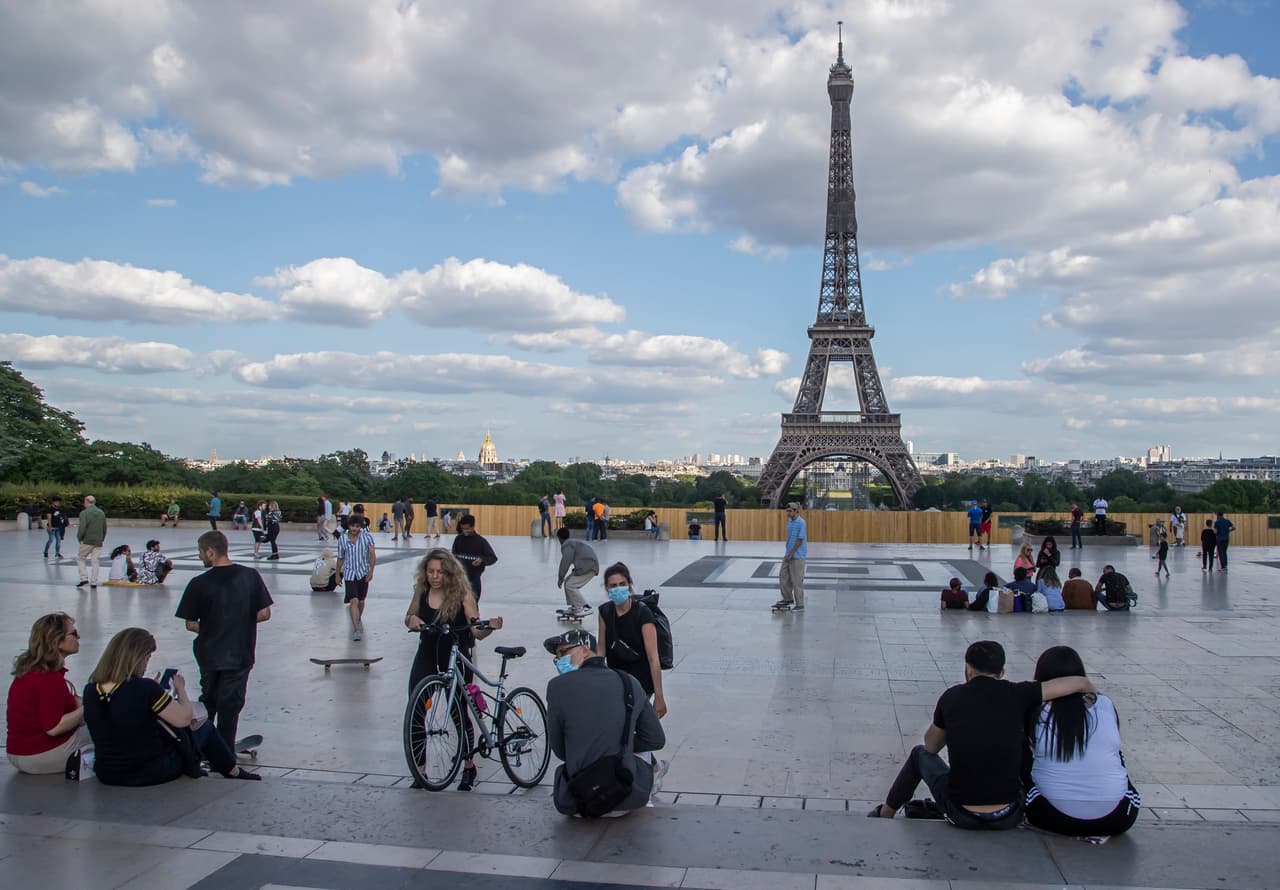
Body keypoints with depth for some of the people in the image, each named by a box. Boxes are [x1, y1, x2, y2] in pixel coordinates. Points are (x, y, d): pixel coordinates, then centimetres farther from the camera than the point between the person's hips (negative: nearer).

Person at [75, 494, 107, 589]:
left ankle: (84, 578, 1)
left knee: (80, 558, 12)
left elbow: (82, 528, -16)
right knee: (95, 561, 7)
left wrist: (79, 538, -2)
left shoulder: (84, 513, -9)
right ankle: (93, 582, 5)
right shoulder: (102, 513, 9)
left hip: (87, 541, -4)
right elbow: (104, 528, 12)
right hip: (98, 542, 5)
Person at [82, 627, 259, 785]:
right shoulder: (144, 688, -25)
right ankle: (234, 773, 38)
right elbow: (184, 719, -17)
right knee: (204, 727, 17)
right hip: (150, 773, -6)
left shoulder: (90, 690, -5)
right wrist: (181, 689, -1)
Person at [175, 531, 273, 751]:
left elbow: (190, 624, -7)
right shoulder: (250, 576, -7)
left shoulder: (199, 584, -13)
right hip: (240, 654, 0)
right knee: (230, 705, 9)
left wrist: (208, 630, 12)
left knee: (208, 700, 22)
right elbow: (264, 614, -5)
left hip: (209, 654, 0)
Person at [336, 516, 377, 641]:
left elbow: (372, 554, -13)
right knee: (354, 601, -14)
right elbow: (340, 558, 10)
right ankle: (356, 630, -18)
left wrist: (371, 570, -24)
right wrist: (338, 574, 17)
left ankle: (358, 620, 41)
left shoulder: (367, 536, -7)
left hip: (363, 573, 1)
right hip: (349, 574, -1)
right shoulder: (343, 540, -3)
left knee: (361, 601, 13)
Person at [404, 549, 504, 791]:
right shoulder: (421, 591, -2)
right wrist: (412, 619, -12)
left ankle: (468, 767, 25)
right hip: (427, 656, 4)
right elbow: (408, 619, 11)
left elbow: (477, 632, -14)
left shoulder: (462, 594, -14)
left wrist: (490, 627, -35)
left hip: (456, 659, -4)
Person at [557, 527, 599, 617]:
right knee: (568, 582, 16)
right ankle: (575, 607, 18)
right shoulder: (574, 542, 25)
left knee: (570, 586, -10)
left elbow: (566, 561, -13)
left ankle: (586, 608, -11)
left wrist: (560, 578, -5)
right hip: (589, 566, 10)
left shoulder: (567, 545, -5)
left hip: (587, 567, -10)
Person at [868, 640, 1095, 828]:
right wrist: (1096, 695, 19)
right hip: (1008, 819, 0)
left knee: (919, 754, 29)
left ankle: (885, 815, 43)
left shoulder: (952, 697, -4)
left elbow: (931, 747, 11)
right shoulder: (1017, 695, -8)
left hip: (961, 816, 0)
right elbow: (1080, 683, -2)